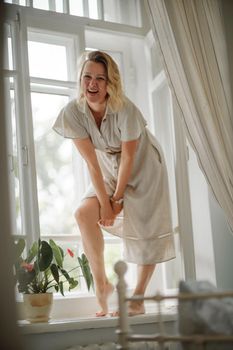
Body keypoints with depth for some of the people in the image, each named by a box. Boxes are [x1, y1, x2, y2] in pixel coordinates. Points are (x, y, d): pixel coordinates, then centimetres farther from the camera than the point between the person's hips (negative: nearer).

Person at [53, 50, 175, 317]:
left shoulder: (125, 109, -31)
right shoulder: (73, 112, -21)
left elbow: (129, 157, -21)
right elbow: (92, 162, -17)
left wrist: (117, 198, -16)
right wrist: (104, 202, -18)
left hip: (142, 168, -3)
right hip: (109, 170, 3)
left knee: (148, 230, -6)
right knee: (84, 214, -18)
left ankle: (138, 299, 7)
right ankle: (101, 283, -4)